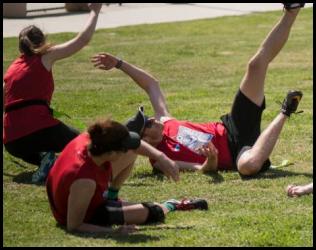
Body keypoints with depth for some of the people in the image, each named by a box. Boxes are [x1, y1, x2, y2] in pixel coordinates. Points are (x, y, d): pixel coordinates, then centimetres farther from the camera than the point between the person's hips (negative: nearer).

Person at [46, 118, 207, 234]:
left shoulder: (89, 140, -26)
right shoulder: (84, 179, -44)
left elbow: (132, 141, -6)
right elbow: (73, 226, -33)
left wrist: (161, 157, -15)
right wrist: (113, 232, -38)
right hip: (86, 215, -7)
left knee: (132, 149, 7)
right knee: (151, 212, 0)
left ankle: (111, 194, 27)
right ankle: (170, 206, 36)